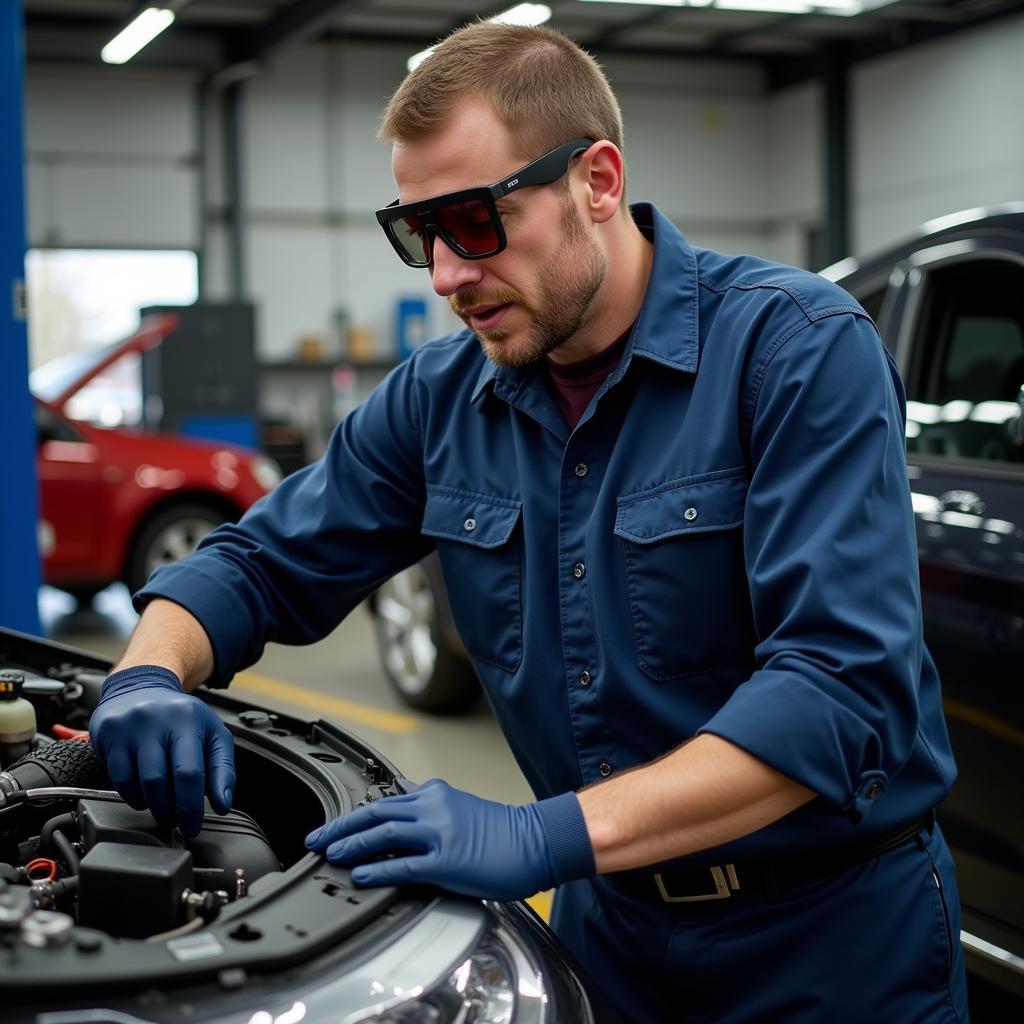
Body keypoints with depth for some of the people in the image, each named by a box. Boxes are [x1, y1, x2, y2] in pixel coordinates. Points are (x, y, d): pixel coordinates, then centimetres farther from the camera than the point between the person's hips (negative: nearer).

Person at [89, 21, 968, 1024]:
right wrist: (148, 675, -17)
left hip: (836, 939, -5)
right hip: (610, 925, 5)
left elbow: (844, 686, -29)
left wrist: (550, 836, -37)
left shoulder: (799, 348, -20)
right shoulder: (439, 398, -2)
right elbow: (258, 563, 7)